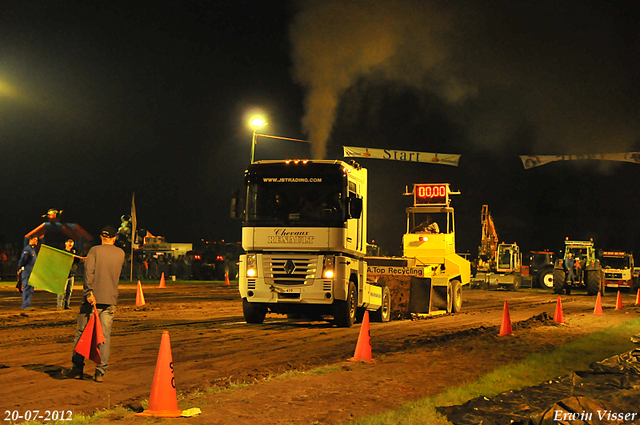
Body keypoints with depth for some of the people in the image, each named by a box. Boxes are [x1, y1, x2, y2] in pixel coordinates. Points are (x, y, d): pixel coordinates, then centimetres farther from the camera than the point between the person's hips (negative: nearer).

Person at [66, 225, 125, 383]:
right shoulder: (121, 253, 9)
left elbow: (89, 270, -15)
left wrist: (89, 292, -19)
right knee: (105, 336, 3)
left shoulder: (95, 250, -1)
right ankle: (100, 372, 1)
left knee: (81, 333, 9)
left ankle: (78, 368, 13)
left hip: (93, 298, -2)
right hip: (111, 299, 2)